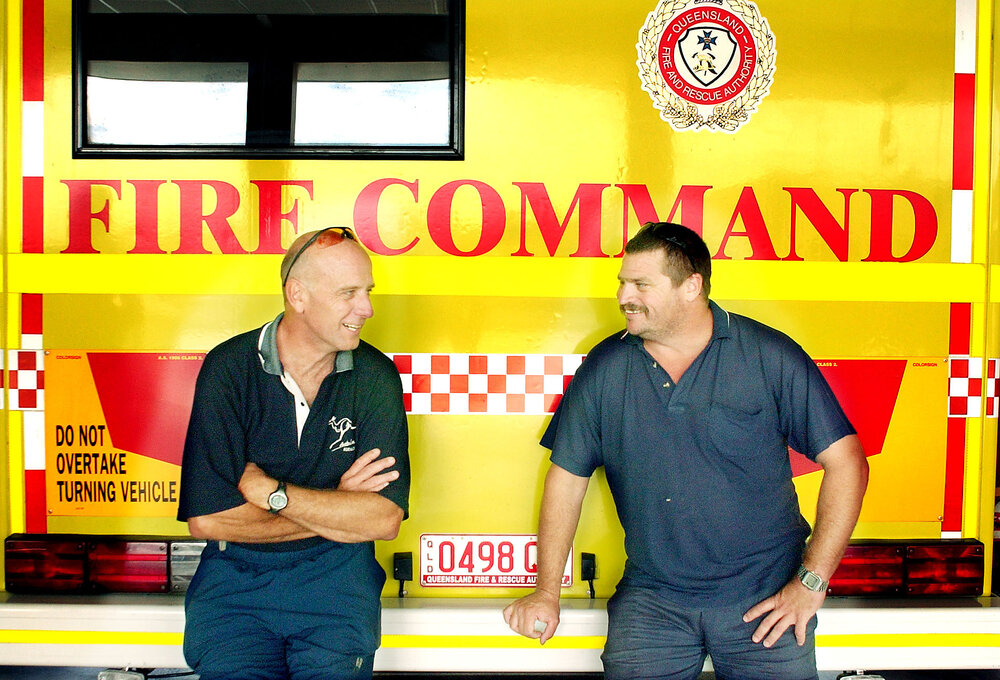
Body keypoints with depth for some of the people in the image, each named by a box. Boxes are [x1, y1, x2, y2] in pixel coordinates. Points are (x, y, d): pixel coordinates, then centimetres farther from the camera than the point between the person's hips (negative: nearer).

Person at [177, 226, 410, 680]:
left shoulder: (376, 376, -4)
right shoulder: (229, 367, -8)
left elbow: (385, 519, -10)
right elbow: (206, 518, -14)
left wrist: (270, 491, -14)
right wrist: (335, 510, -10)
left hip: (335, 573, 1)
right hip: (235, 572, 0)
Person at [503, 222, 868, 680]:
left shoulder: (772, 357, -5)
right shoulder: (603, 369, 2)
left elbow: (846, 462, -4)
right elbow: (567, 476, 8)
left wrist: (812, 582, -8)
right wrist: (547, 591, 4)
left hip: (765, 595, -1)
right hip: (650, 599, 2)